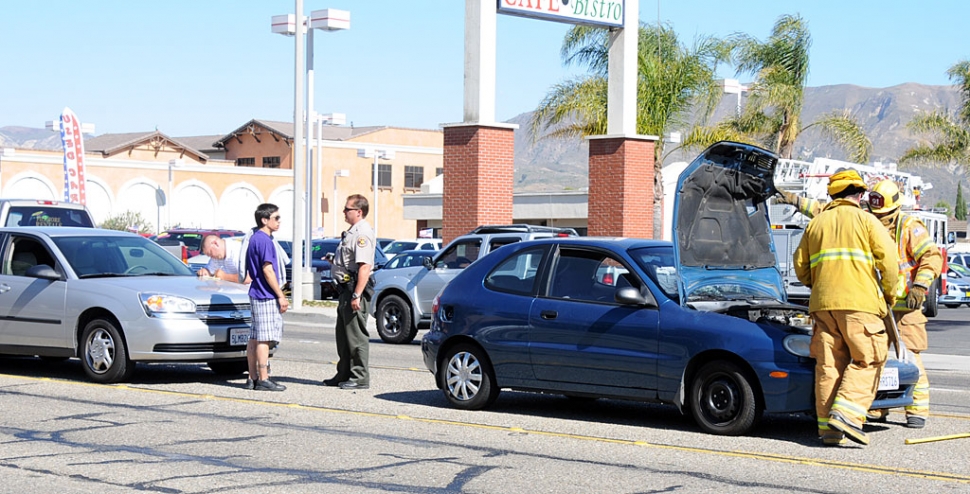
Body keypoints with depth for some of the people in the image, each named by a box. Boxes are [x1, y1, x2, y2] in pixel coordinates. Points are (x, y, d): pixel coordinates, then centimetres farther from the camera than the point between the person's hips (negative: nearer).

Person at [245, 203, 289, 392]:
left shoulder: (255, 238, 16)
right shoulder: (264, 240, -15)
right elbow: (268, 271, -19)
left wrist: (279, 294, 22)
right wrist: (281, 296, -15)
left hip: (257, 294, 10)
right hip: (266, 297, -10)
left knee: (255, 338, 11)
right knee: (264, 338, -8)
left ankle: (253, 378, 15)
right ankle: (263, 380, -7)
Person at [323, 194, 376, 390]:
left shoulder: (363, 233, -17)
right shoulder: (352, 232, 18)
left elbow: (365, 266, -25)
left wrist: (356, 295, -28)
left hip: (355, 289, -11)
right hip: (346, 289, 11)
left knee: (356, 336, -6)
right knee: (343, 335, 16)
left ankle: (360, 378, -2)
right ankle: (344, 375, 25)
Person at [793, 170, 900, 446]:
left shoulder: (816, 223, 18)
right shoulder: (864, 220, 4)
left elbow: (801, 266, 18)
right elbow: (888, 258, -4)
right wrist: (889, 293, 8)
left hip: (823, 303, 5)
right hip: (858, 301, -5)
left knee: (829, 363, 6)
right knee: (867, 360, -1)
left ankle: (828, 428, 4)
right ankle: (846, 414, -17)